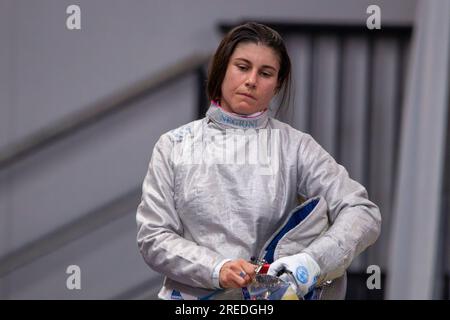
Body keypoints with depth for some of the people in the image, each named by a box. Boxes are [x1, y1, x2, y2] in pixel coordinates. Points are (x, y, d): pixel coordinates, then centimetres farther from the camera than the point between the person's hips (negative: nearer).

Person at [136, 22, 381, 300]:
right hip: (192, 294, -1)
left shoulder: (294, 146, 6)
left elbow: (364, 214, -3)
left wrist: (312, 260, -21)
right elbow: (153, 237, 4)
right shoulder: (174, 145, 10)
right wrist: (217, 269, -14)